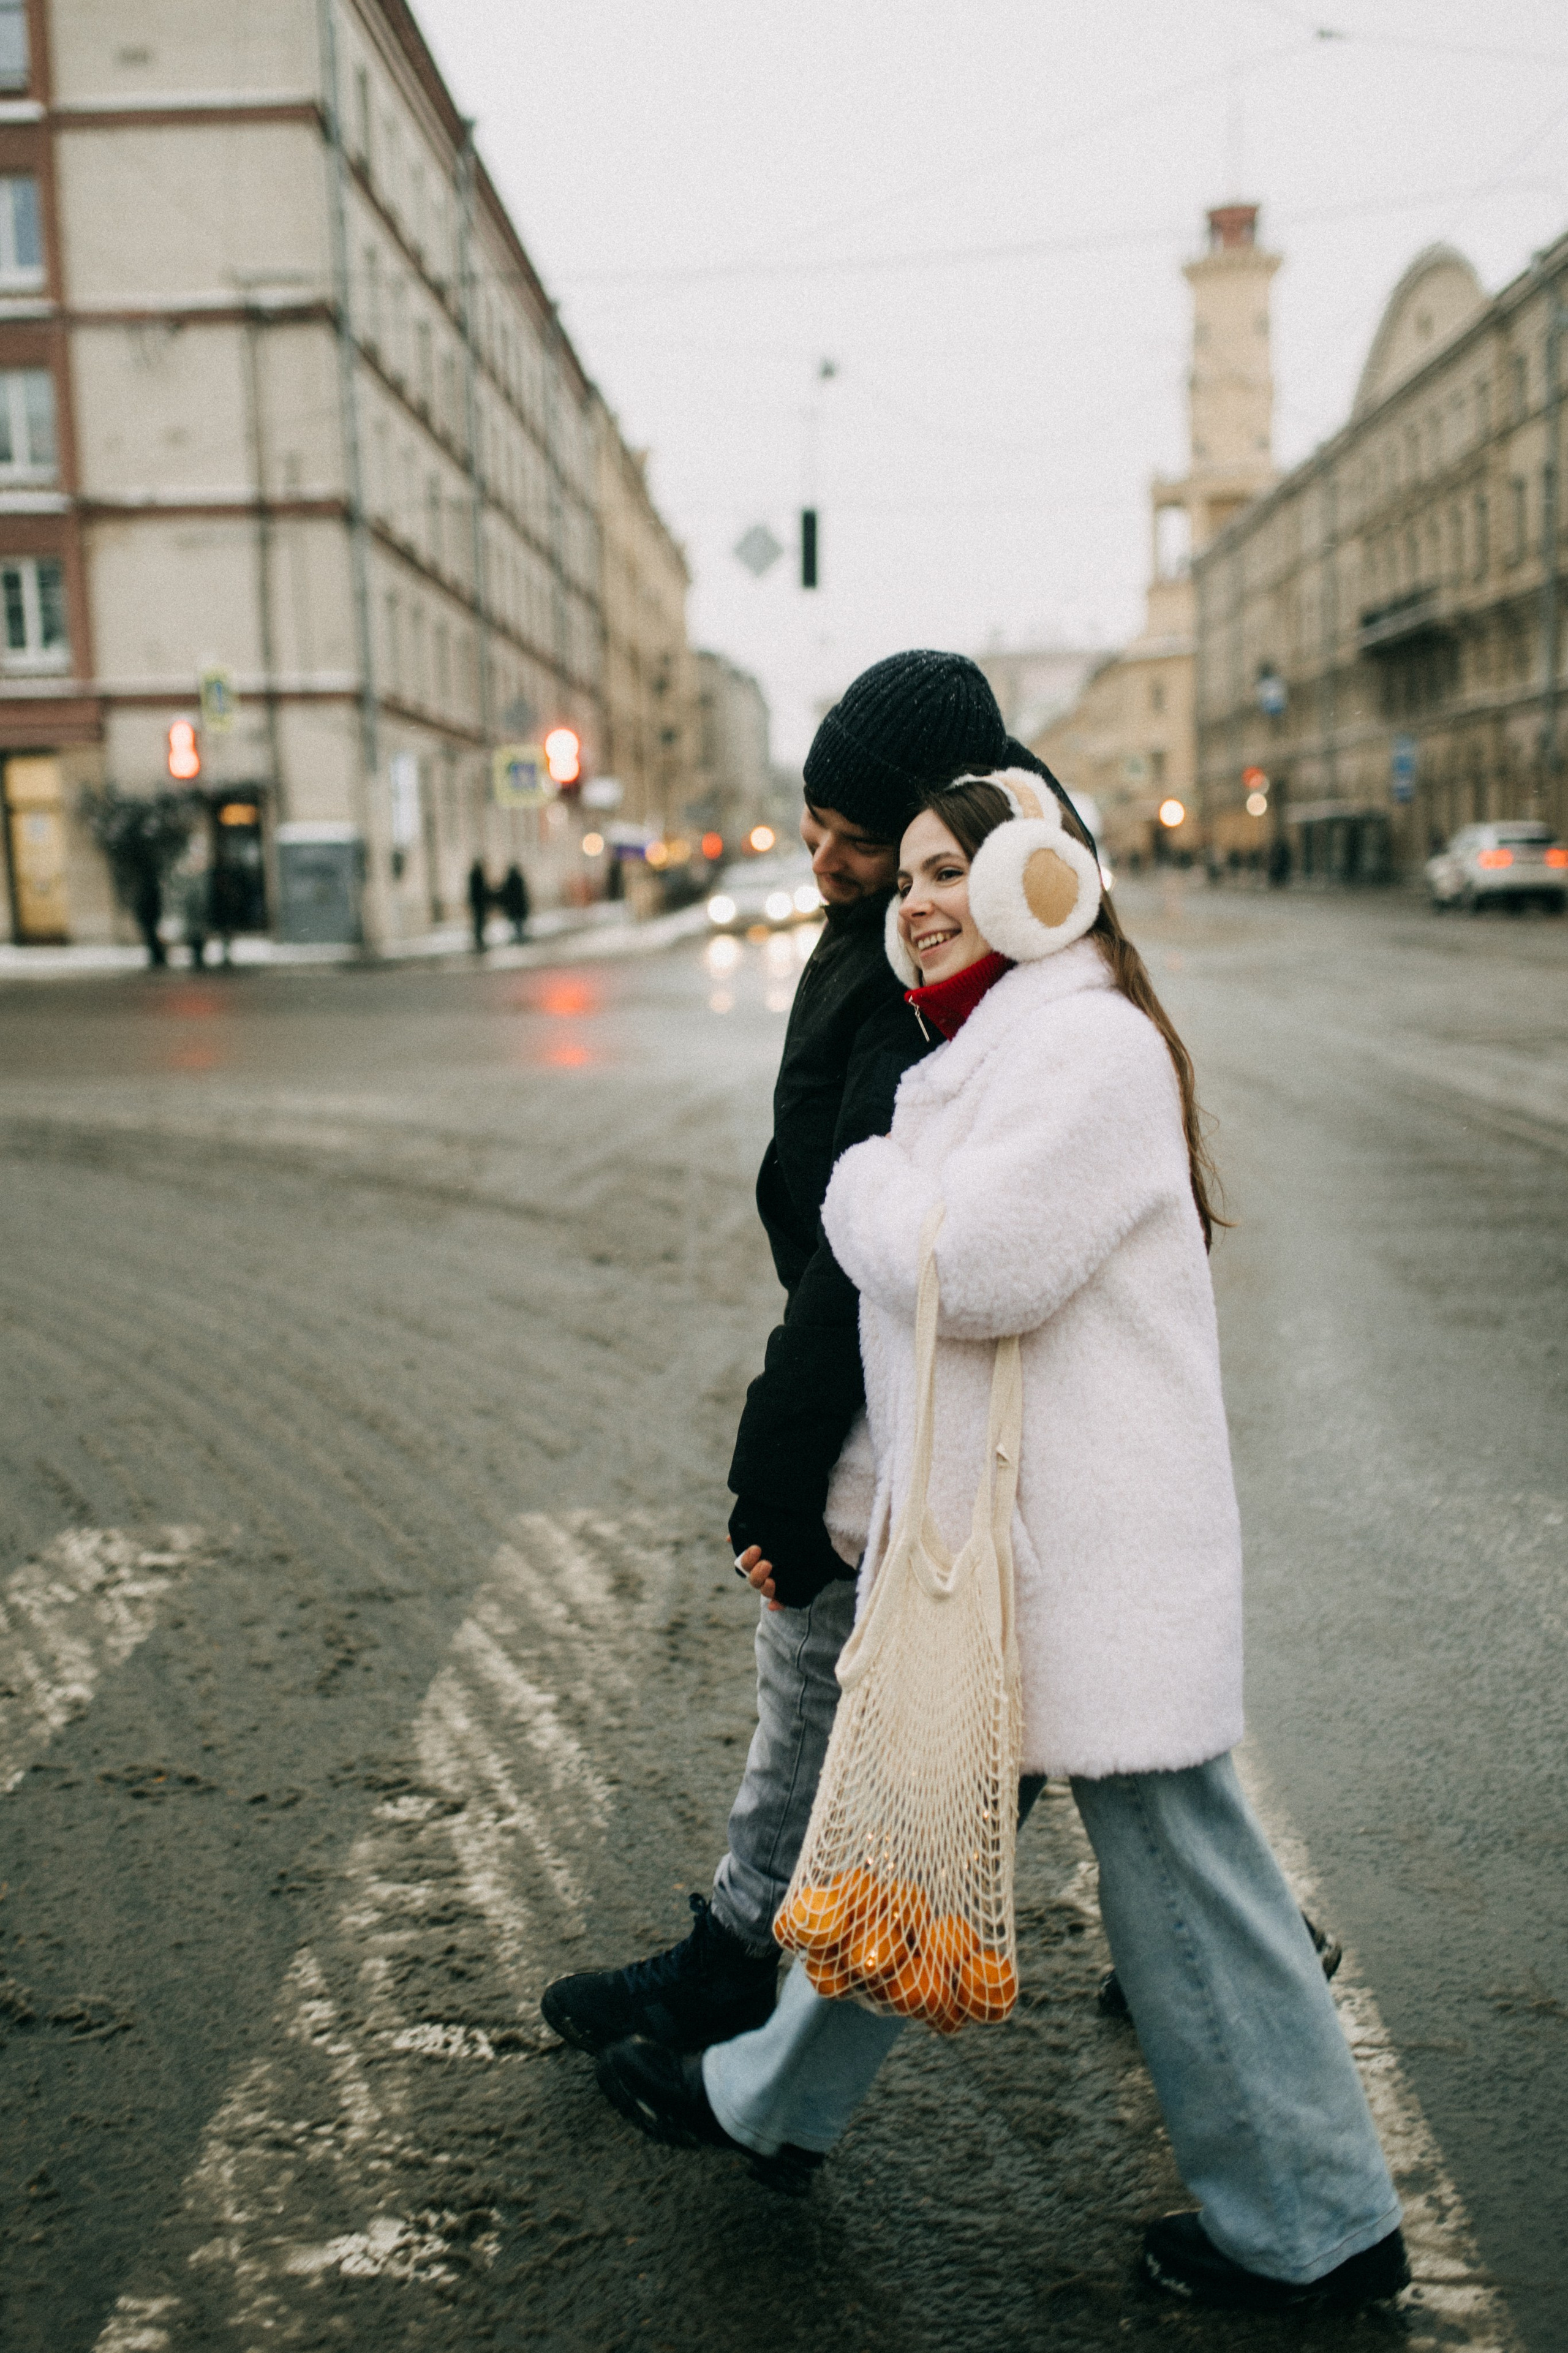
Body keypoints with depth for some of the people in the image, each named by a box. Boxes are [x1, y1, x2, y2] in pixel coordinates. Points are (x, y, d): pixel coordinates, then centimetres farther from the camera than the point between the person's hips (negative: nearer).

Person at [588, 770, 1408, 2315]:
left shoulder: (1090, 1042, -16)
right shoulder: (998, 1046, 17)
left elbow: (973, 1268, -27)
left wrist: (867, 1183, -7)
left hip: (1088, 1546, -10)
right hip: (983, 1522, 10)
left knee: (1171, 1867, 4)